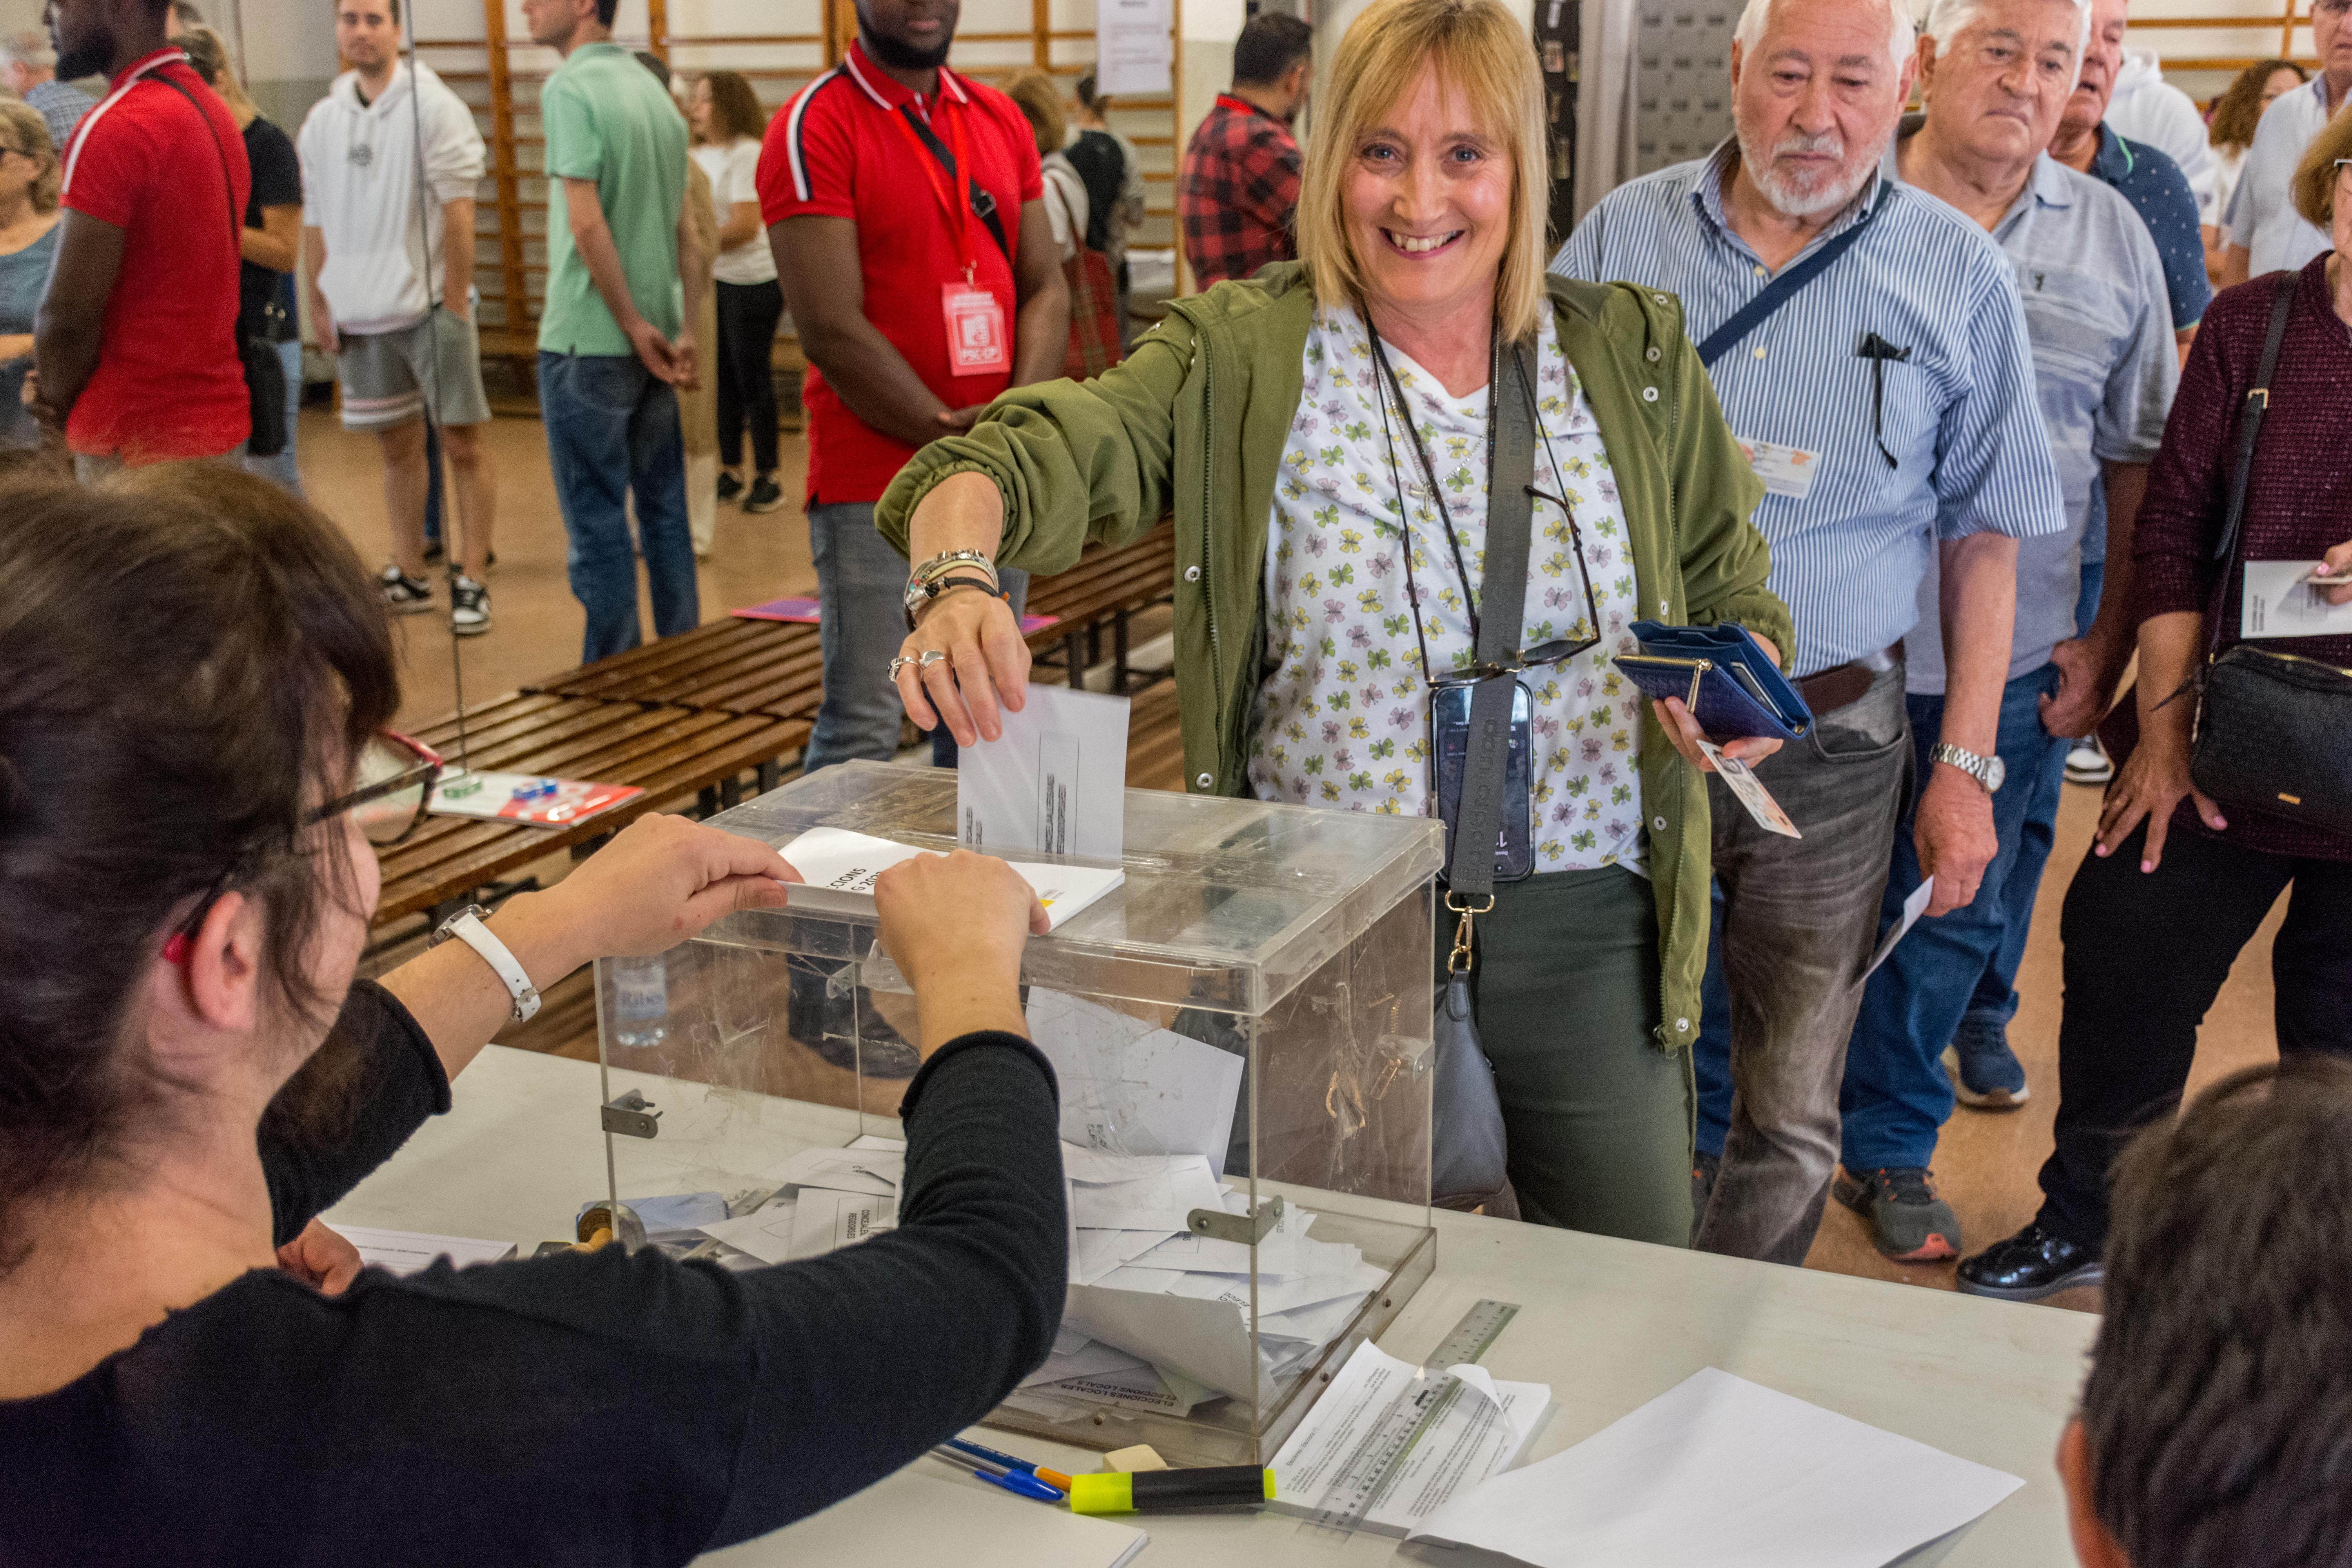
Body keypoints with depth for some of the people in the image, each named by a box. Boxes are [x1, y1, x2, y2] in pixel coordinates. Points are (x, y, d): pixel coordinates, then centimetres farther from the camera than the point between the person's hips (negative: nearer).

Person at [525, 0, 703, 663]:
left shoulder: (570, 89, -12)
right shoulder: (653, 90, 11)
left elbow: (587, 223, -20)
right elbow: (686, 230, 11)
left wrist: (635, 326, -15)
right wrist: (685, 331, 8)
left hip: (587, 343, -7)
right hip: (654, 339, 7)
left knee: (599, 523, 0)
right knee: (664, 511, 13)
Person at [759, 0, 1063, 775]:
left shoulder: (1001, 120, 13)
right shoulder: (814, 129, -7)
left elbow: (1046, 287, 10)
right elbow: (832, 332, -13)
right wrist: (953, 437, -13)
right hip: (872, 485, -6)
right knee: (863, 732, -6)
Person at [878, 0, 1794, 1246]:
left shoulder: (1632, 356, 2)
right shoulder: (1239, 362, -7)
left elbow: (1729, 592, 10)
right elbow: (1035, 460, -22)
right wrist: (956, 578, -44)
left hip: (1586, 920, 2)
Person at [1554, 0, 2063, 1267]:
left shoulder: (1959, 278, 1)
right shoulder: (1623, 235, 2)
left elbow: (1984, 535, 6)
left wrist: (1966, 766, 1)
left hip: (1833, 746, 0)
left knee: (1791, 1116, 6)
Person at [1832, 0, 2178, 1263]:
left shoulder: (2112, 236, 6)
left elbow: (2141, 454, 10)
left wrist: (2112, 637, 4)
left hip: (2008, 660, 2)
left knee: (1955, 911, 11)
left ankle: (1887, 1145, 29)